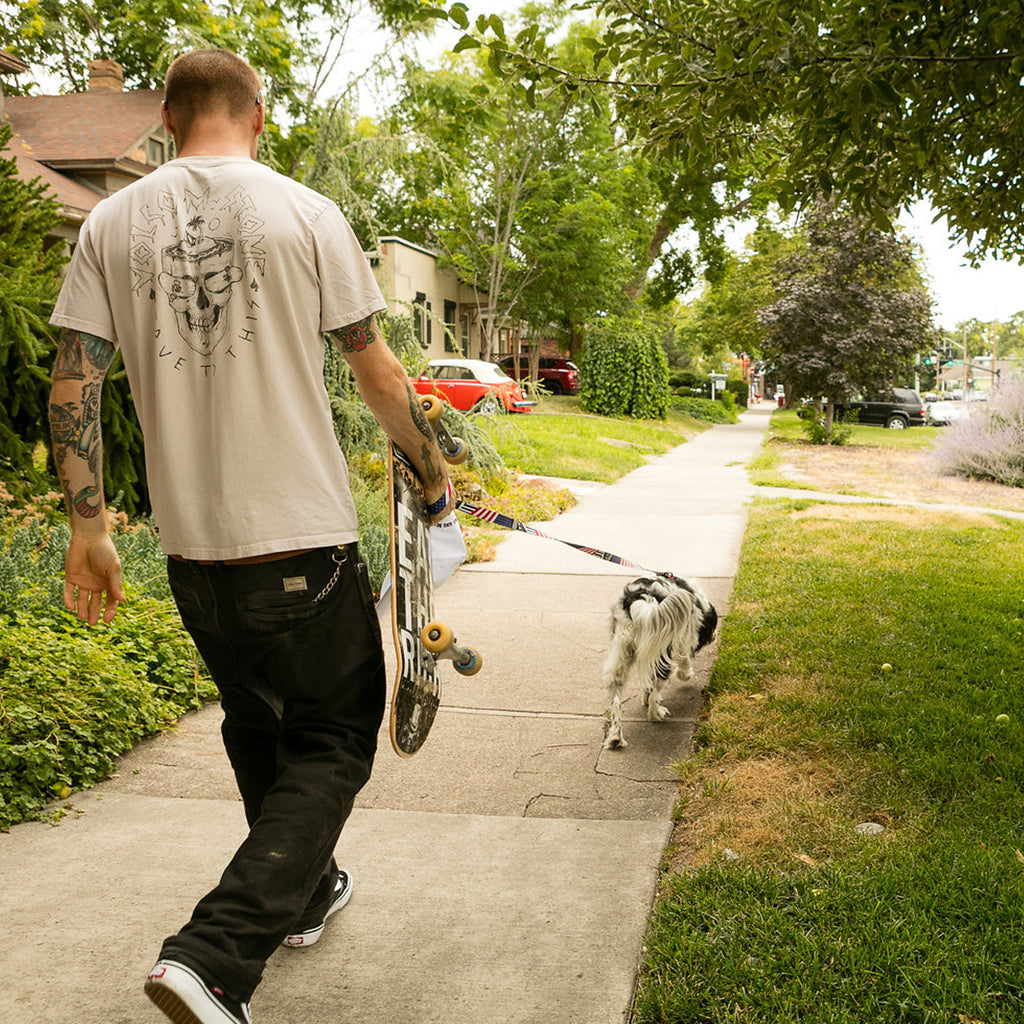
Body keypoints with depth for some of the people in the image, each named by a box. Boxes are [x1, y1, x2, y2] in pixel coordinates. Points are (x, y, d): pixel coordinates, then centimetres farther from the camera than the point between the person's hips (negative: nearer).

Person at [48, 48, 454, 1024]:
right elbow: (377, 371, -1)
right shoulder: (303, 213, -4)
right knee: (330, 742, 7)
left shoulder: (111, 223, 5)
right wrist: (433, 473, 12)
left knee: (255, 729, 23)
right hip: (300, 538, -4)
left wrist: (87, 526, 7)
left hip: (189, 543, 5)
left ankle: (304, 894, 42)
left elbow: (73, 383, 0)